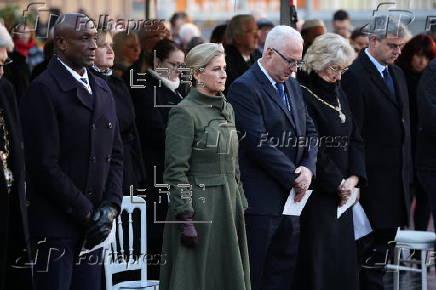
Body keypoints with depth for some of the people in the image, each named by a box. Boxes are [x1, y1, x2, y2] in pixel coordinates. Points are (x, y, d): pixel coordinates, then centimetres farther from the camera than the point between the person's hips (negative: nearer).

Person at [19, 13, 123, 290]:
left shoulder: (102, 89, 16)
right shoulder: (43, 90, -8)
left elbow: (116, 154, 17)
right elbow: (45, 163, -13)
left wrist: (111, 206, 2)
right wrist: (86, 212, -11)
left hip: (94, 223, 7)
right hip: (57, 223, -7)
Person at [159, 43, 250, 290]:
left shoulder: (227, 109, 14)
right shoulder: (185, 112, -10)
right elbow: (175, 171, -14)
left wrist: (240, 204, 15)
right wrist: (185, 218, -18)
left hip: (228, 206, 8)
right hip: (199, 206, -8)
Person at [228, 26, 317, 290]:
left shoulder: (292, 85, 15)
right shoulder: (244, 88, -12)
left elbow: (310, 132, 15)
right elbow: (259, 143, -18)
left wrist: (308, 168, -4)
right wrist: (294, 178, -12)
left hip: (292, 198, 8)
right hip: (261, 199, -8)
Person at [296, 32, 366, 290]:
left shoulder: (339, 94, 13)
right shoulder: (302, 94, -13)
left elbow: (355, 139, 14)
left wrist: (354, 177, -1)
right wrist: (337, 183, -12)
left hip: (342, 190, 8)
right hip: (317, 194, -8)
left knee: (343, 257, 8)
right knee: (318, 259, -6)